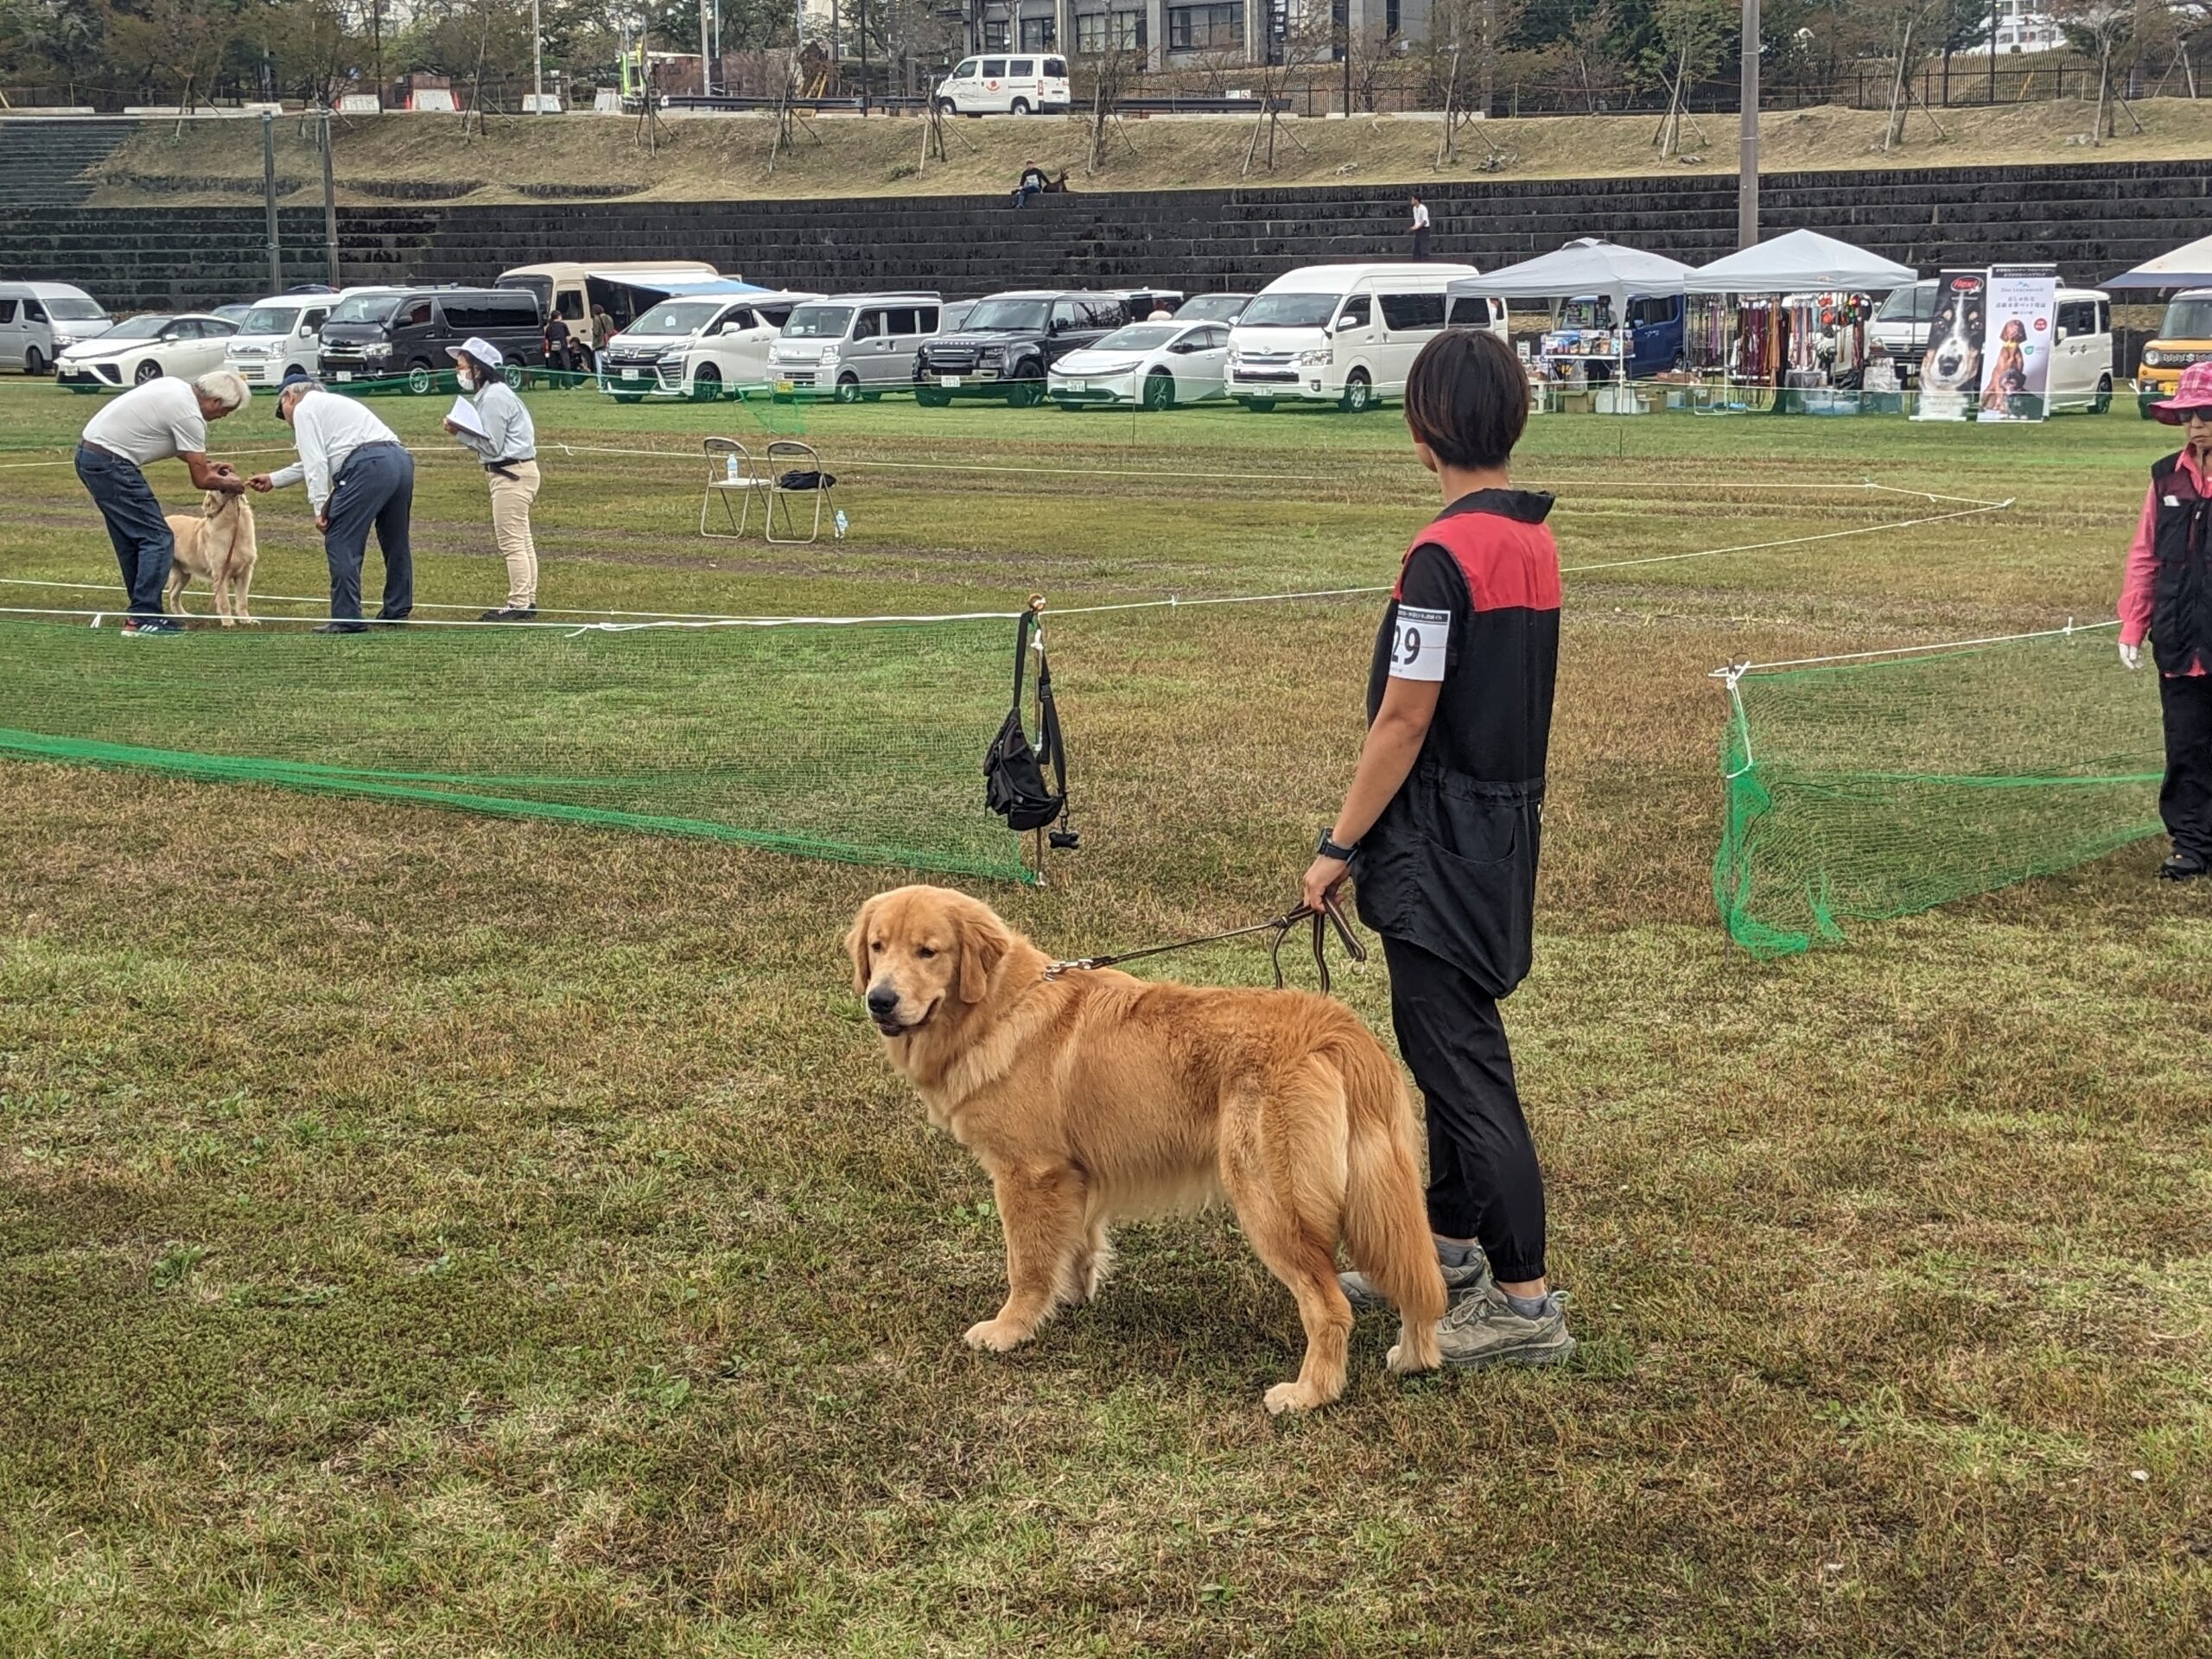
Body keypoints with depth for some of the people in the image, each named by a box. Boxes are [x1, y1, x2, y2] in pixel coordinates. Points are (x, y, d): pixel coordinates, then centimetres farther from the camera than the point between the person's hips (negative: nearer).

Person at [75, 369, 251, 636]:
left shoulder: (177, 388, 11)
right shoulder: (190, 416, -17)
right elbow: (201, 481, -9)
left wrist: (205, 464, 28)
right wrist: (230, 484, 10)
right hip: (110, 462, -10)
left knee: (132, 540, 17)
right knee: (157, 538, -7)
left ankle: (141, 613, 22)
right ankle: (143, 618, -10)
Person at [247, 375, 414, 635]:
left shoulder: (304, 408, 8)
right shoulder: (332, 404, 35)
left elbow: (315, 462, -5)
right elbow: (317, 462, 42)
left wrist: (320, 506, -5)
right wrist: (273, 480, 50)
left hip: (369, 466, -9)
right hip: (401, 459, 9)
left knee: (341, 543, -4)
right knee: (395, 542, 19)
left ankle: (347, 619, -7)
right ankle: (397, 611, 30)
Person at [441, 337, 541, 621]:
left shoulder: (494, 398, -17)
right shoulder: (488, 394, 14)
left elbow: (492, 446, -18)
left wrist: (460, 432, -12)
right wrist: (461, 431, 0)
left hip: (511, 474, -11)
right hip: (514, 472, 11)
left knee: (511, 541, -8)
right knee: (519, 540, 14)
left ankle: (519, 604, -6)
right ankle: (526, 601, 20)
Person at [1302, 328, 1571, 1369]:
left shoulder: (1443, 556, -19)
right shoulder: (1536, 541, 8)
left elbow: (1404, 724, -19)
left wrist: (1339, 845, -10)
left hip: (1441, 847, -9)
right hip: (1508, 824, 9)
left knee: (1461, 1058, -6)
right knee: (1452, 1040, 20)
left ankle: (1523, 1301, -5)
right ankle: (1450, 1247, 33)